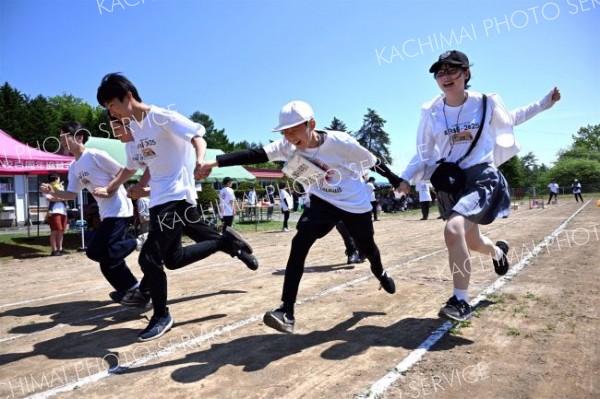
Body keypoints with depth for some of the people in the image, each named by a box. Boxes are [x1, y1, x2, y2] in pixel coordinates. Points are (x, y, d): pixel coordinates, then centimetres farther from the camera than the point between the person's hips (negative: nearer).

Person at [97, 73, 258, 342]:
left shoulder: (162, 117, -12)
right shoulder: (133, 127, 12)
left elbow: (198, 137, -24)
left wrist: (200, 160, -43)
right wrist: (141, 185, 10)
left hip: (177, 196, -9)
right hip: (159, 199, 9)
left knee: (149, 257, -13)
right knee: (172, 259, 16)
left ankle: (161, 316, 8)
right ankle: (226, 241, 33)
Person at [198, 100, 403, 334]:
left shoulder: (339, 141, -25)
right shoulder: (287, 146, -16)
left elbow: (373, 163, -12)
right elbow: (255, 155, -26)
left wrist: (397, 182, 0)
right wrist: (216, 162, -37)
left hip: (354, 204, -2)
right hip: (321, 202, 2)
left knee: (366, 247, 16)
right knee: (299, 245, -19)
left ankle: (380, 274, 54)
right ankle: (287, 312, -18)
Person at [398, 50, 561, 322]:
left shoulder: (486, 103, -3)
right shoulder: (431, 113, -1)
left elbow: (510, 119, 19)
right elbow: (423, 152, 8)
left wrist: (544, 103, 14)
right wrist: (406, 177, -3)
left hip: (481, 176, -3)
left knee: (453, 229, -29)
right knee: (472, 242, 15)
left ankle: (461, 301, -15)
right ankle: (498, 251, 55)